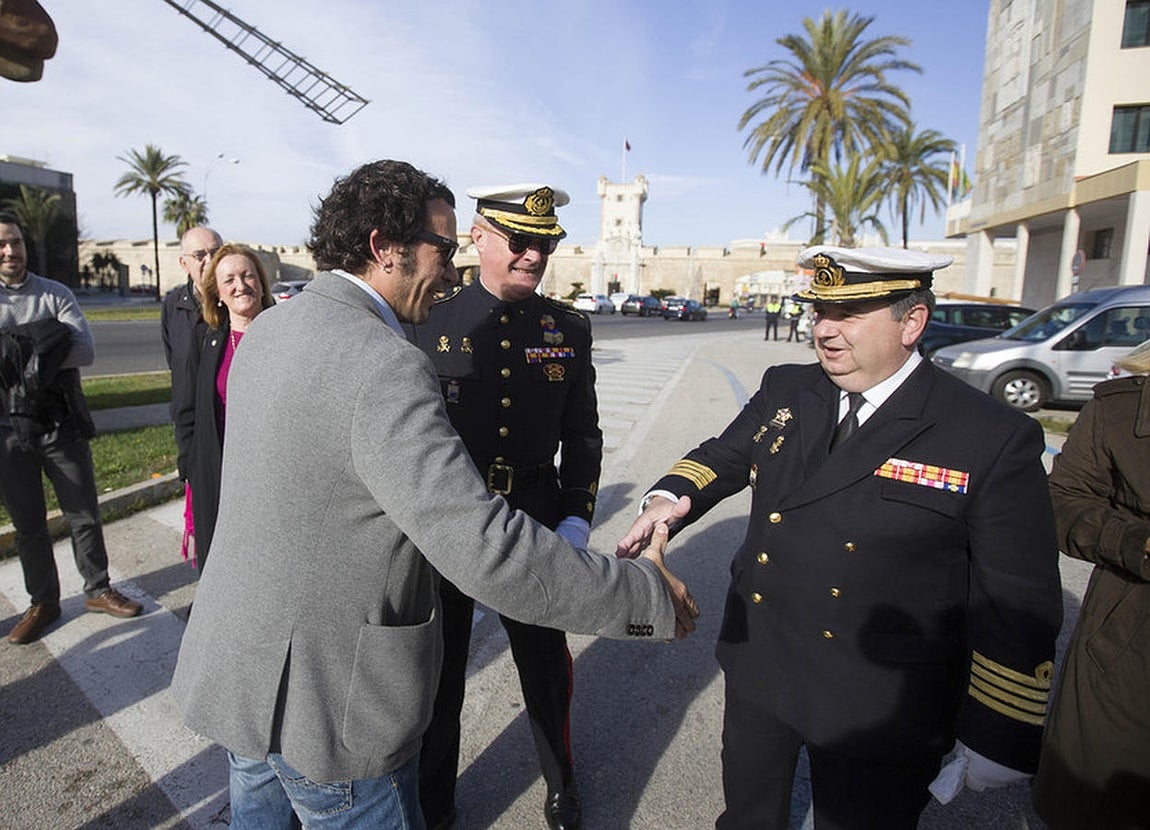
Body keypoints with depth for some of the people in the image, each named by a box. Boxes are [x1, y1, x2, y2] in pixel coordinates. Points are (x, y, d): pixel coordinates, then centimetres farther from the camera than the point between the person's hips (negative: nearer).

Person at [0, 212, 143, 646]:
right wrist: (35, 355, -21)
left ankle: (98, 590, 25)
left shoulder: (55, 294, 2)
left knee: (84, 515, 9)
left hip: (62, 423, 0)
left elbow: (85, 349, -11)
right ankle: (43, 602, 27)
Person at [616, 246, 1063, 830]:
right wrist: (669, 497, -12)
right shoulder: (784, 390, -3)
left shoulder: (995, 439, -17)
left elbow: (1017, 609, -12)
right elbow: (724, 456, 9)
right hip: (756, 668, 5)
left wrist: (998, 739, -7)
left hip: (879, 714, -4)